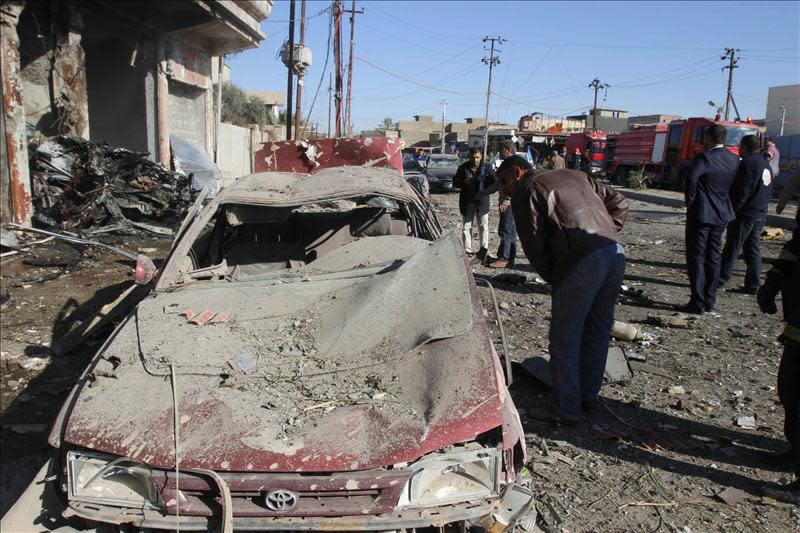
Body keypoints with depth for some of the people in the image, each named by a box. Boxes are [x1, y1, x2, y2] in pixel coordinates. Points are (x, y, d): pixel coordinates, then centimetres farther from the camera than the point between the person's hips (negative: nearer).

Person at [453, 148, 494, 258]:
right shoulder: (463, 168, 4)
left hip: (482, 201, -1)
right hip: (467, 202, 1)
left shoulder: (486, 168, 2)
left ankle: (484, 248, 10)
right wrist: (464, 182, -17)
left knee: (483, 226, 2)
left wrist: (485, 179, -24)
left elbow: (494, 181, -4)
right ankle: (467, 249, 12)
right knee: (466, 226, 5)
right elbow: (455, 182, 3)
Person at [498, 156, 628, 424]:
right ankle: (589, 396, 35)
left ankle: (567, 409, 15)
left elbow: (533, 244, -4)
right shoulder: (576, 176, 26)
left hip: (582, 262, -8)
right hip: (616, 253, 8)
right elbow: (619, 203, 21)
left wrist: (552, 278, 10)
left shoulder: (525, 191, 5)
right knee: (598, 330, 21)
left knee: (565, 340, 6)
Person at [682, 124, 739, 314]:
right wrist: (726, 205, 15)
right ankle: (710, 302, 19)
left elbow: (691, 179, -25)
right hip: (722, 215, 7)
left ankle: (698, 303, 0)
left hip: (701, 214, -7)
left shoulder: (705, 158, -16)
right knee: (713, 257, 13)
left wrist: (690, 203, -11)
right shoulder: (734, 160, 6)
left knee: (696, 257, -1)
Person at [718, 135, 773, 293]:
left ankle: (721, 279, 1)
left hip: (745, 213, -9)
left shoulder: (747, 163, -14)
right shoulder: (765, 164, 16)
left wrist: (730, 211, -15)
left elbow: (742, 193, -19)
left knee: (732, 248, -4)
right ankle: (753, 284, 14)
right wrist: (761, 207, 20)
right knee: (753, 249, 12)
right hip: (761, 214, 9)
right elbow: (768, 192, 18)